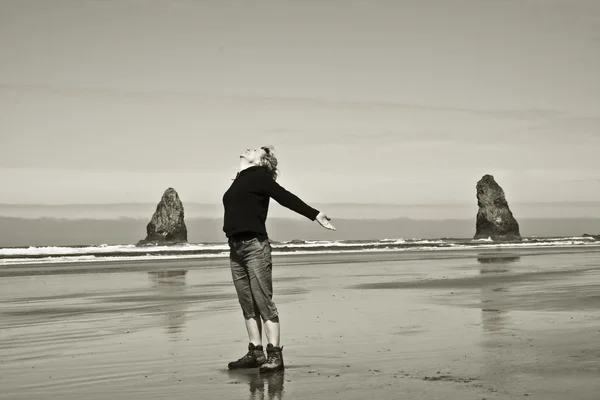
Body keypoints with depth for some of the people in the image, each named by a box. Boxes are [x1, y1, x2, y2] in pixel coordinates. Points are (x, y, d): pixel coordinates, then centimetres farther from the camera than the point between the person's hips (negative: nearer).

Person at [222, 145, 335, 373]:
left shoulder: (259, 176, -1)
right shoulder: (239, 181, 19)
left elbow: (287, 198, -4)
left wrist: (315, 215, -9)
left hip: (255, 246, -7)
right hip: (236, 248, 7)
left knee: (264, 302, -9)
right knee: (247, 305, 8)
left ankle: (274, 354, -8)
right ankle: (255, 353, 13)